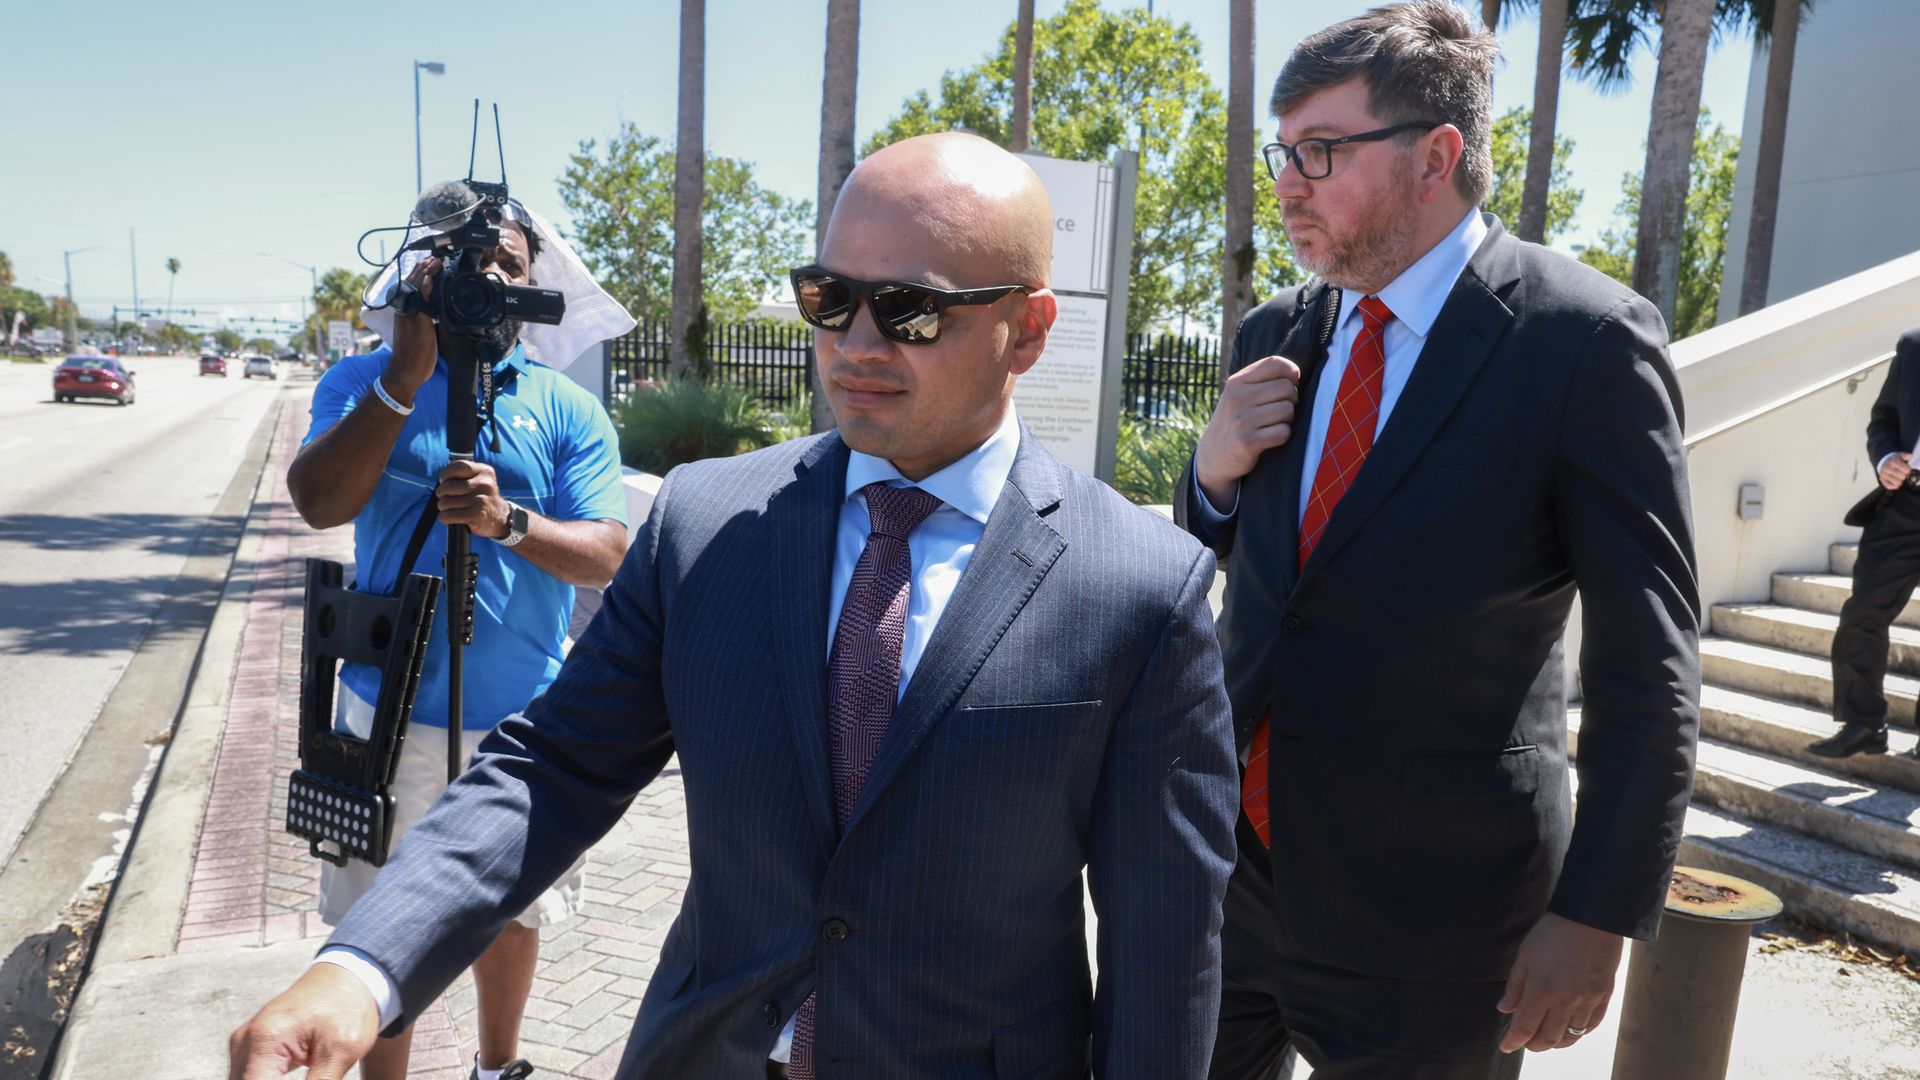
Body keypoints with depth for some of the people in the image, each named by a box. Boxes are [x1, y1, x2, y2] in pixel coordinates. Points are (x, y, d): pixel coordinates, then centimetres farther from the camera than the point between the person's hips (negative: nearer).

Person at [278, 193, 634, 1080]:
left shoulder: (569, 409, -1)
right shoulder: (365, 381, 0)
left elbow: (606, 555, -11)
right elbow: (318, 502, -17)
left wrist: (510, 521, -29)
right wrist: (406, 375, -24)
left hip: (521, 716, 1)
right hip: (390, 709, -1)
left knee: (510, 909, 18)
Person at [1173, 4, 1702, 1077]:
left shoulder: (1586, 339, -13)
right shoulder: (1279, 336, 4)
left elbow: (1648, 662, -11)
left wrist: (1597, 912, -11)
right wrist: (1214, 468, -7)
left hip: (1424, 910, -5)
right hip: (1237, 859, 6)